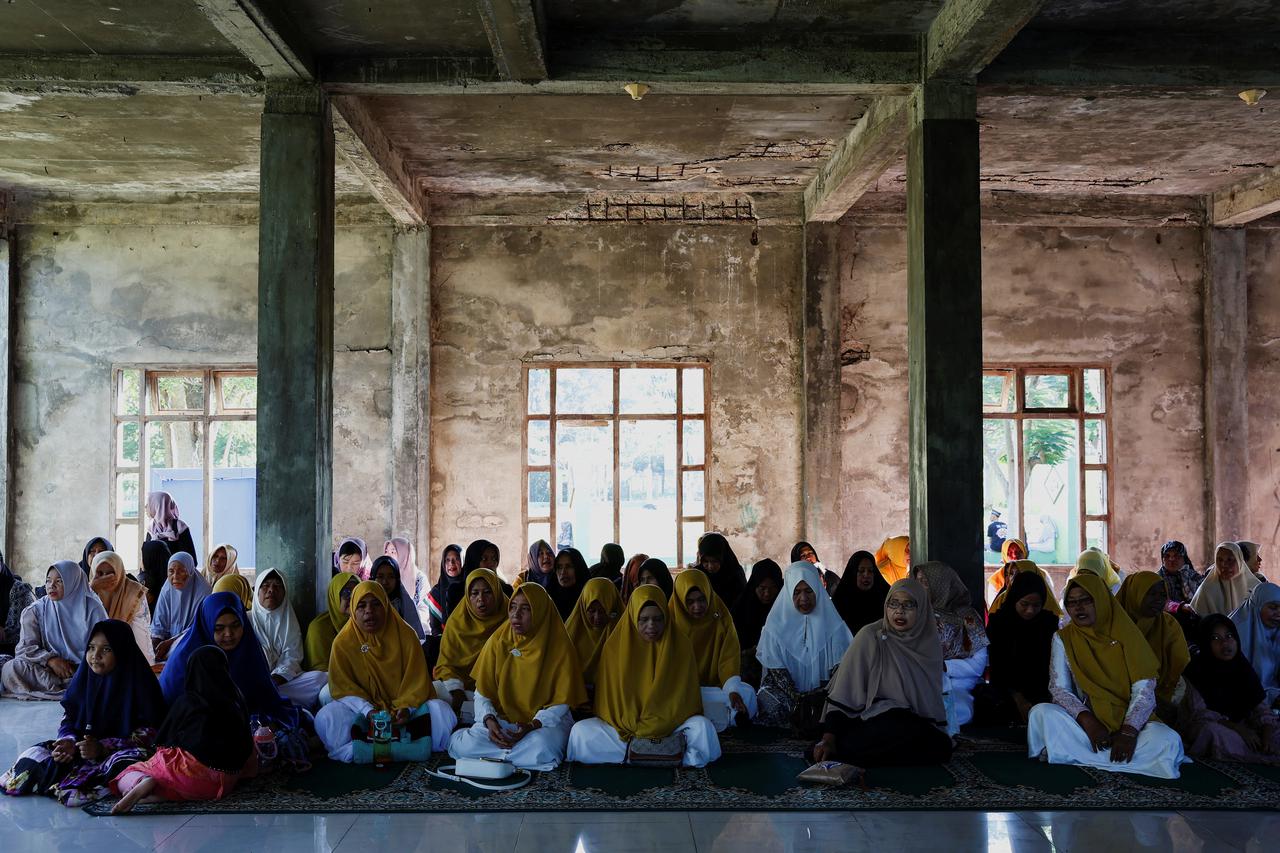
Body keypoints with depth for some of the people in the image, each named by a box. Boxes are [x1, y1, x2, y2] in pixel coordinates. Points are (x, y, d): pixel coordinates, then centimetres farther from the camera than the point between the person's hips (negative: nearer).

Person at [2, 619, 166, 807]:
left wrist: (103, 748, -22)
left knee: (124, 764, -38)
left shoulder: (138, 684, -12)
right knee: (35, 755, -11)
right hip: (84, 747, 6)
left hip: (121, 750, -6)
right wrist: (69, 742, -13)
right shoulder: (83, 678, 5)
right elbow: (68, 721, 10)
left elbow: (147, 735, -13)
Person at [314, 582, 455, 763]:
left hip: (403, 709, 1)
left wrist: (406, 708, -21)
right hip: (362, 709, 0)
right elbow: (343, 688, -6)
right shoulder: (343, 642, -3)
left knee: (441, 712, -25)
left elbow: (417, 681, -3)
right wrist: (368, 711, -22)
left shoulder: (406, 635, -3)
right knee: (326, 718, -29)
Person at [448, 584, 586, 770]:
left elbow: (561, 703, -6)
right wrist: (489, 720, -18)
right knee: (466, 746, -28)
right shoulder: (497, 641, 0)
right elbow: (482, 693, 2)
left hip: (546, 721, -1)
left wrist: (533, 725, -23)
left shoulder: (559, 648, -7)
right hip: (501, 718, 1)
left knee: (542, 750, -35)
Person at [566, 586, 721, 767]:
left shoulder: (680, 645, -4)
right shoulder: (615, 646, -2)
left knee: (703, 727, -30)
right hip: (623, 724, 1)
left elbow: (684, 697, -5)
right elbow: (610, 697, -1)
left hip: (669, 723, -1)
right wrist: (630, 731, -16)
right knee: (580, 732, -25)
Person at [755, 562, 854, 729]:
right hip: (783, 694, 0)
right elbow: (775, 670, -1)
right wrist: (798, 700, -16)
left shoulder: (832, 624, 5)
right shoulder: (776, 624, 3)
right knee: (767, 700, -30)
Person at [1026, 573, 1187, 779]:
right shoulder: (1063, 638, 4)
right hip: (1087, 720, 0)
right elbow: (1059, 688, -5)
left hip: (1130, 719, 0)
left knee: (1167, 740, -31)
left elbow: (1144, 689, -6)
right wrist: (1087, 721, -23)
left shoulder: (1125, 634, 1)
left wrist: (1129, 731, -21)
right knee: (1041, 713, -29)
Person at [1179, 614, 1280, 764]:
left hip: (1239, 723, 4)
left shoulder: (1243, 667, -4)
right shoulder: (1197, 669, -18)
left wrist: (1267, 734, -24)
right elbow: (1199, 712, -20)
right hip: (1202, 725, -3)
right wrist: (1237, 728, -26)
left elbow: (1261, 707, -5)